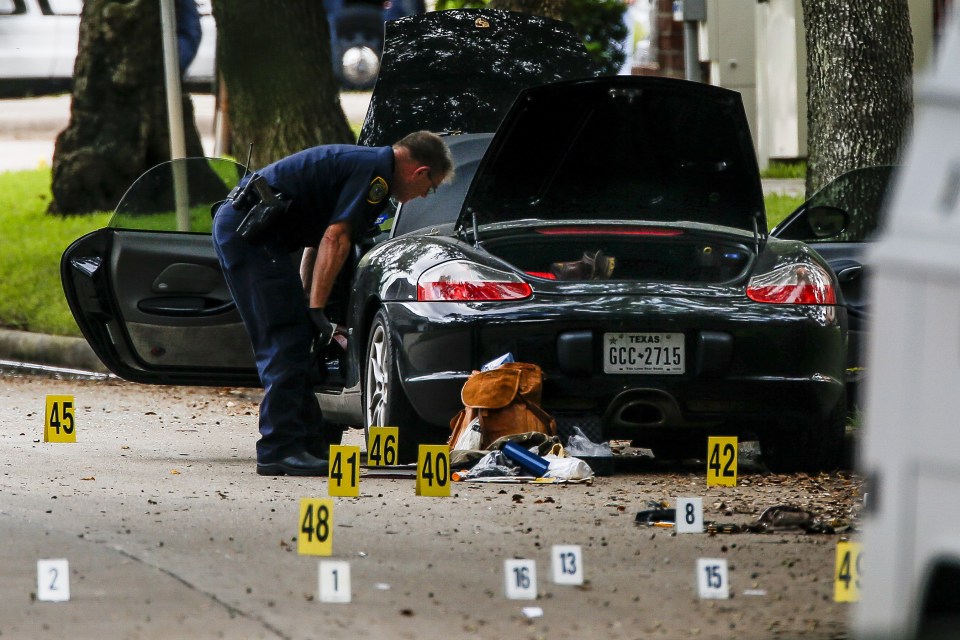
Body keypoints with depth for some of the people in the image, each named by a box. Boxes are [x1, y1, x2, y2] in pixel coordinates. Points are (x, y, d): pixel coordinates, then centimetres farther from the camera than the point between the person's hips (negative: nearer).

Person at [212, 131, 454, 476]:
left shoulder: (361, 163, 22)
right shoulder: (375, 171, -10)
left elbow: (319, 239, 28)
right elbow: (334, 239, -16)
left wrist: (304, 302, 29)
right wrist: (316, 309, -15)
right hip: (251, 230, -10)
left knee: (288, 342, 12)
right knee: (286, 340, -10)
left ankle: (311, 444, 15)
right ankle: (280, 451, -13)